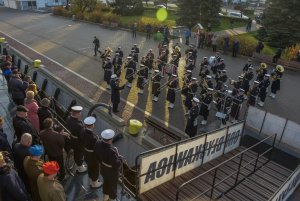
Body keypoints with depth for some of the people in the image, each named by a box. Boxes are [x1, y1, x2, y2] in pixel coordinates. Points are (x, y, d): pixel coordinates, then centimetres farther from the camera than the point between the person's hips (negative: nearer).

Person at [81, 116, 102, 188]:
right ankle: (94, 183, 42)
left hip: (86, 153, 7)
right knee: (95, 168, 19)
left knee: (90, 167, 28)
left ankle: (91, 181, 51)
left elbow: (82, 142, -2)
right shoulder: (93, 137, -40)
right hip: (93, 154, -7)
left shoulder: (83, 131, -18)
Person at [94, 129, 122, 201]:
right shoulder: (111, 151, -45)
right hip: (112, 171, -6)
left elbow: (97, 155, -5)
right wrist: (120, 158, -16)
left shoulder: (98, 143, -24)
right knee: (113, 185, 24)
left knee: (106, 181, 34)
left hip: (103, 168, 6)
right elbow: (116, 164, -35)